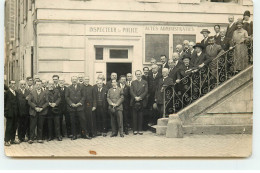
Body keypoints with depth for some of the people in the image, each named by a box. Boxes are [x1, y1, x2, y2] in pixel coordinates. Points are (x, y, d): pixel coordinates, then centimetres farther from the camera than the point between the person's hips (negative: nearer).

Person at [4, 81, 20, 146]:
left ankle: (13, 139, 19)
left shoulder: (16, 93, 13)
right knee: (9, 127, -2)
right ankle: (7, 140, 3)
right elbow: (4, 103, -4)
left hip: (15, 114, 6)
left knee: (14, 127, 9)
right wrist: (6, 111, -8)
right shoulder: (7, 93, -4)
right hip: (10, 113, -5)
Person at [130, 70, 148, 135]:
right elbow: (131, 91, 3)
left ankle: (140, 130, 4)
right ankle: (135, 130, 5)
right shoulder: (133, 82, 13)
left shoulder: (144, 82, 7)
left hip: (141, 101, -1)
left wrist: (140, 97, -13)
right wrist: (135, 97, -13)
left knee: (140, 116, 0)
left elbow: (146, 91, -2)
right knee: (135, 116, 1)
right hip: (134, 101, 1)